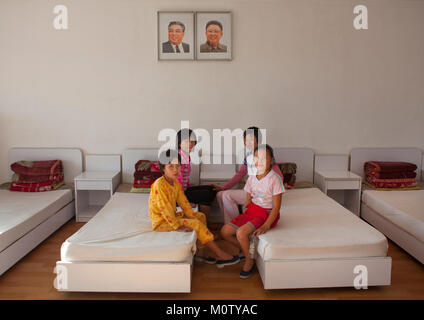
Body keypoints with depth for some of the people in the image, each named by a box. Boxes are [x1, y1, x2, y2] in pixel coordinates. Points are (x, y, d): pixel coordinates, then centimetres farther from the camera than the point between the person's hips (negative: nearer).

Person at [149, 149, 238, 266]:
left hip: (172, 216, 10)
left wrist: (193, 217, -2)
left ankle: (199, 252, 1)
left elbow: (184, 203, 8)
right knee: (196, 224, -18)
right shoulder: (159, 185, -23)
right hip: (161, 222, -10)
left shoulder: (176, 184, 6)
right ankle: (220, 255, -10)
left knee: (200, 216, 8)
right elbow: (165, 209, -25)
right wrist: (178, 227, -24)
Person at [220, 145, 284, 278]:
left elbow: (276, 207, -17)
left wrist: (266, 226, -23)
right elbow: (248, 200, 11)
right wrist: (242, 218, 0)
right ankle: (245, 249, 21)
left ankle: (249, 260, -1)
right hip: (251, 211, 7)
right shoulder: (252, 178, 3)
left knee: (241, 233, -28)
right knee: (224, 232, -2)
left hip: (267, 214, -7)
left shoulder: (274, 179, -16)